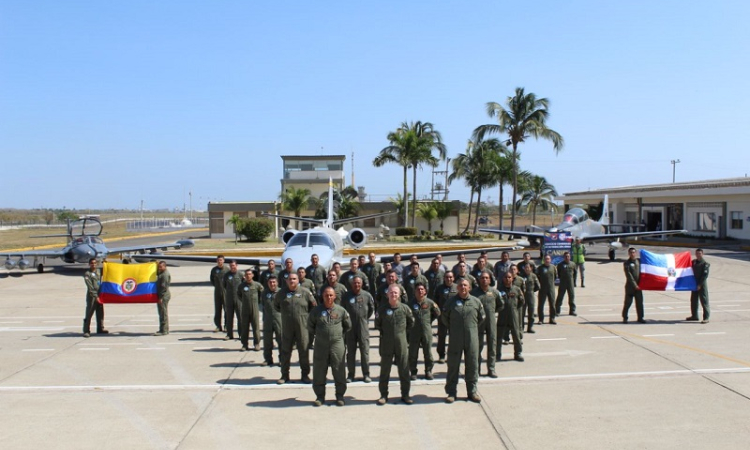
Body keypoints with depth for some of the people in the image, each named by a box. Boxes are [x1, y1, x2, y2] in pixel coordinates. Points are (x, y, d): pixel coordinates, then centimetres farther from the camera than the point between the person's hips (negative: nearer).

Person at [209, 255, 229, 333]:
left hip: (226, 292, -3)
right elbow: (211, 279, 18)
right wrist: (215, 285, 8)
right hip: (217, 292, 3)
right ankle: (218, 326, 14)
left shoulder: (227, 269, -5)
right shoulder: (214, 270, 5)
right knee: (217, 309, 7)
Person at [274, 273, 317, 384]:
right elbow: (276, 306, 18)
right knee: (285, 351, 6)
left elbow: (314, 306, 5)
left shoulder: (305, 292, -3)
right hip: (287, 327, 2)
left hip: (302, 326, -2)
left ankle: (305, 374, 14)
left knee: (304, 351, 3)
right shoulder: (282, 293, 4)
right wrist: (285, 312, 10)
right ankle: (284, 375, 16)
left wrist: (304, 313, 2)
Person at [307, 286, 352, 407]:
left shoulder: (341, 311, 0)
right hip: (320, 345, 1)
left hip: (337, 345, 0)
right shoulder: (316, 310, 0)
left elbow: (348, 326, 15)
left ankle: (340, 396, 14)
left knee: (339, 371, 2)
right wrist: (317, 334, 11)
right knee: (319, 372, 5)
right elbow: (310, 326, 14)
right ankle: (320, 396, 16)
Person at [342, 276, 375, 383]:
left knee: (365, 350, 2)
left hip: (363, 327, -1)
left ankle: (366, 374, 10)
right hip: (350, 327, 1)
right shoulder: (347, 296, -2)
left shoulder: (367, 295, -2)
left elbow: (372, 308, 10)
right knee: (350, 351, 7)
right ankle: (351, 374, 15)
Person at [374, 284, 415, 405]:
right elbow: (377, 324, 8)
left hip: (401, 343, 1)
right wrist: (384, 332, 7)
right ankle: (383, 395, 17)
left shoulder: (404, 308, -3)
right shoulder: (382, 308, -6)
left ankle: (405, 394, 17)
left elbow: (411, 322, 12)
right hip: (386, 344, 0)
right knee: (384, 370, 7)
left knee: (404, 370, 6)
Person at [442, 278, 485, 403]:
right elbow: (444, 317, 12)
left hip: (472, 339, 1)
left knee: (472, 365, 7)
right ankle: (451, 392, 12)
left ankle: (472, 391, 19)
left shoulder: (476, 302, 2)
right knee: (453, 365, 4)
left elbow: (481, 318, 15)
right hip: (455, 340, -1)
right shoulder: (452, 301, 0)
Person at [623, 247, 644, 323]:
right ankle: (624, 318, 11)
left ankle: (640, 318, 13)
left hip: (638, 285, 4)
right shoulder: (626, 263, -5)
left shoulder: (639, 261, 8)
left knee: (639, 302, 5)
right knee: (628, 302, 0)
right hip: (630, 286, -4)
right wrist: (634, 285, -18)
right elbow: (629, 275, -12)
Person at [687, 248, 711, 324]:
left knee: (704, 301, -5)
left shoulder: (705, 263, -9)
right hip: (694, 284, 7)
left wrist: (700, 285, -17)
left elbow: (705, 275, -14)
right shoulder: (693, 262, 11)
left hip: (702, 284, -7)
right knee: (693, 300, 12)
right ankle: (694, 315, 23)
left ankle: (706, 317, -2)